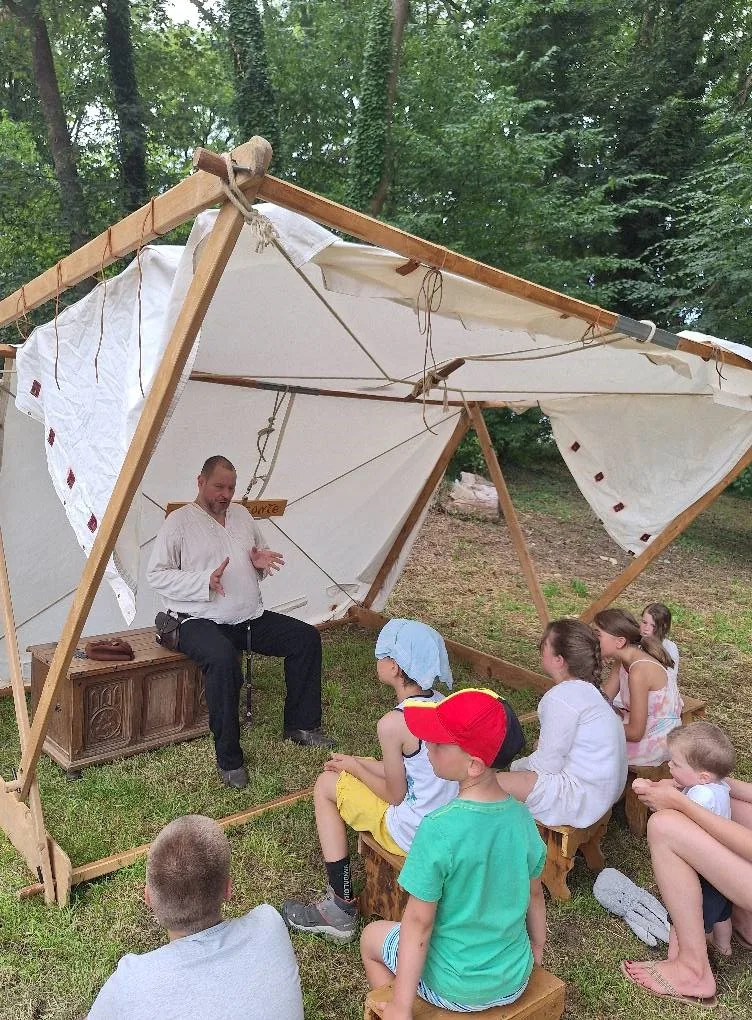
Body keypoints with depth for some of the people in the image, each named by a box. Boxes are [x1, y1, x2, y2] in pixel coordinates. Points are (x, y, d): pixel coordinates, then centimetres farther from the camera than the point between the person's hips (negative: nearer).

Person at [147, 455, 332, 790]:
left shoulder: (241, 515, 14)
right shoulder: (179, 521, -5)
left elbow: (261, 555, 26)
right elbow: (156, 575, -9)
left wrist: (261, 562, 0)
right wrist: (205, 581, -21)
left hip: (250, 617, 7)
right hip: (200, 621, -7)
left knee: (307, 638, -5)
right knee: (223, 659, -37)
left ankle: (301, 725, 8)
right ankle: (228, 759, -24)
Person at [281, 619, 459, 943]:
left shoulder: (394, 723, -24)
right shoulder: (442, 703, -1)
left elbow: (395, 794, -13)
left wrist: (353, 768, 2)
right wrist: (357, 763, 10)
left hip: (414, 836, -8)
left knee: (326, 785, 8)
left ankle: (341, 909, 13)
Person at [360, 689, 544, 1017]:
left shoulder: (438, 829, -30)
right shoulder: (521, 816, -13)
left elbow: (419, 921, -22)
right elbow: (535, 894, 2)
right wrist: (537, 946, 20)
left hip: (455, 989, -5)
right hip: (516, 982, 5)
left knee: (372, 936, 20)